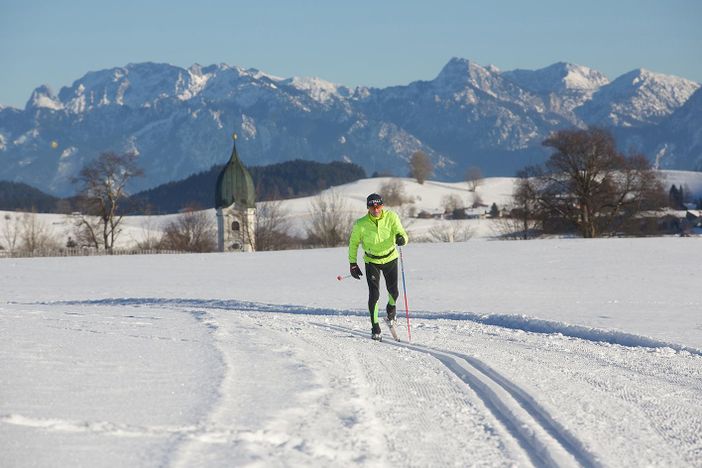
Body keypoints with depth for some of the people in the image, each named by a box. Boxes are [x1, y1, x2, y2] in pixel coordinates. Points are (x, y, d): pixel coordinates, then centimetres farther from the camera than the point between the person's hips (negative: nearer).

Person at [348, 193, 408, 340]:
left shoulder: (391, 217, -18)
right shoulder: (361, 224, -18)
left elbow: (401, 233, -22)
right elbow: (353, 243, -3)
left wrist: (401, 238, -46)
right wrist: (352, 263, -3)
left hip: (390, 258, 1)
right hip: (371, 261, -1)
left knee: (393, 292, 1)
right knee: (374, 294, -11)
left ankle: (391, 307, 38)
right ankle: (375, 327, 0)